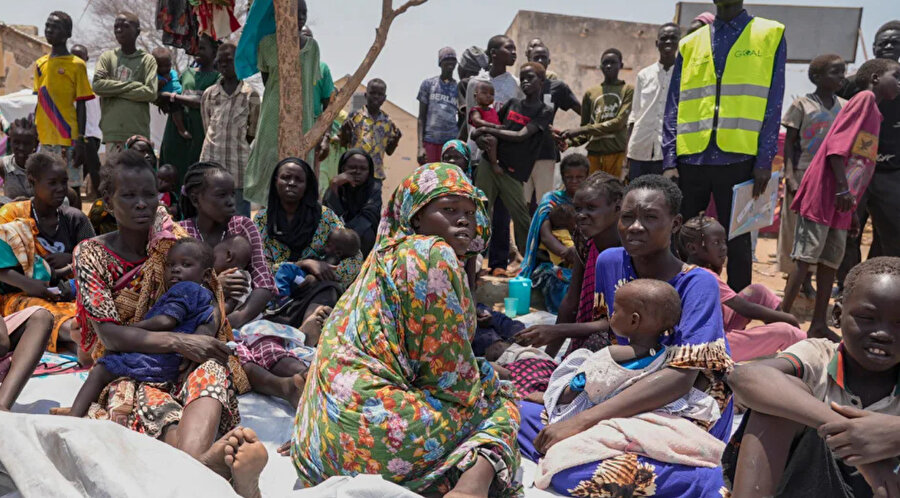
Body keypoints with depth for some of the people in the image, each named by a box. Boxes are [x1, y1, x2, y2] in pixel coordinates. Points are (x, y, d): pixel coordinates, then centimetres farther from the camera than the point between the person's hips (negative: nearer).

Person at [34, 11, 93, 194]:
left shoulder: (76, 65, -2)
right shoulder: (40, 64, 14)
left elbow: (81, 105, -4)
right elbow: (39, 102, 18)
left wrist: (80, 140, -10)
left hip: (68, 140, -5)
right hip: (44, 139, 5)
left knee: (71, 186, -3)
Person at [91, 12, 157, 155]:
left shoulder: (147, 60, 8)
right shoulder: (107, 57, 13)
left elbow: (151, 92, -6)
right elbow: (97, 85, -2)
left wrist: (115, 90, -4)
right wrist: (132, 85, -5)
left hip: (139, 132, -1)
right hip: (112, 131, 1)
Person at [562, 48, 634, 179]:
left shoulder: (628, 90, 5)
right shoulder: (590, 93, 15)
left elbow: (619, 122, -7)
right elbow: (584, 127, 15)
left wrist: (584, 129, -11)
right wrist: (570, 140, -6)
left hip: (617, 153, -3)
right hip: (593, 153, 3)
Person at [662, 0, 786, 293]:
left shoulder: (771, 35, 7)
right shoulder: (690, 44, 12)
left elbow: (772, 104, 1)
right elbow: (674, 107, 8)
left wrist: (765, 160, -7)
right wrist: (669, 161, -1)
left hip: (738, 158, -2)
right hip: (690, 158, 2)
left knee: (737, 241, 6)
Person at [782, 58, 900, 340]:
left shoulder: (875, 113, 22)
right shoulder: (864, 98, -3)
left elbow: (863, 167, 21)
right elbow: (837, 142, -16)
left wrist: (852, 209, 18)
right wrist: (842, 187, -21)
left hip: (842, 202, 9)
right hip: (824, 194, -9)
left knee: (831, 261, 9)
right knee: (804, 259, -8)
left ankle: (819, 325, 14)